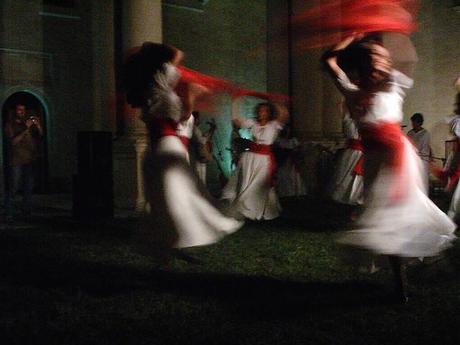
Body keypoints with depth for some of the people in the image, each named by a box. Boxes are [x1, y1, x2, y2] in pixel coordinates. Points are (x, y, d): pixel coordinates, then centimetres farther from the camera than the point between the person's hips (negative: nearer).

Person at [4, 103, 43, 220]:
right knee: (13, 188, -6)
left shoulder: (28, 123, 15)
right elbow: (13, 141, -11)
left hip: (29, 161, 4)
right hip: (16, 161, -4)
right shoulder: (9, 125, 3)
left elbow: (40, 135, 6)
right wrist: (26, 129, -17)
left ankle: (26, 213, 11)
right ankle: (9, 214, -2)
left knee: (28, 188, 4)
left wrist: (38, 125, -12)